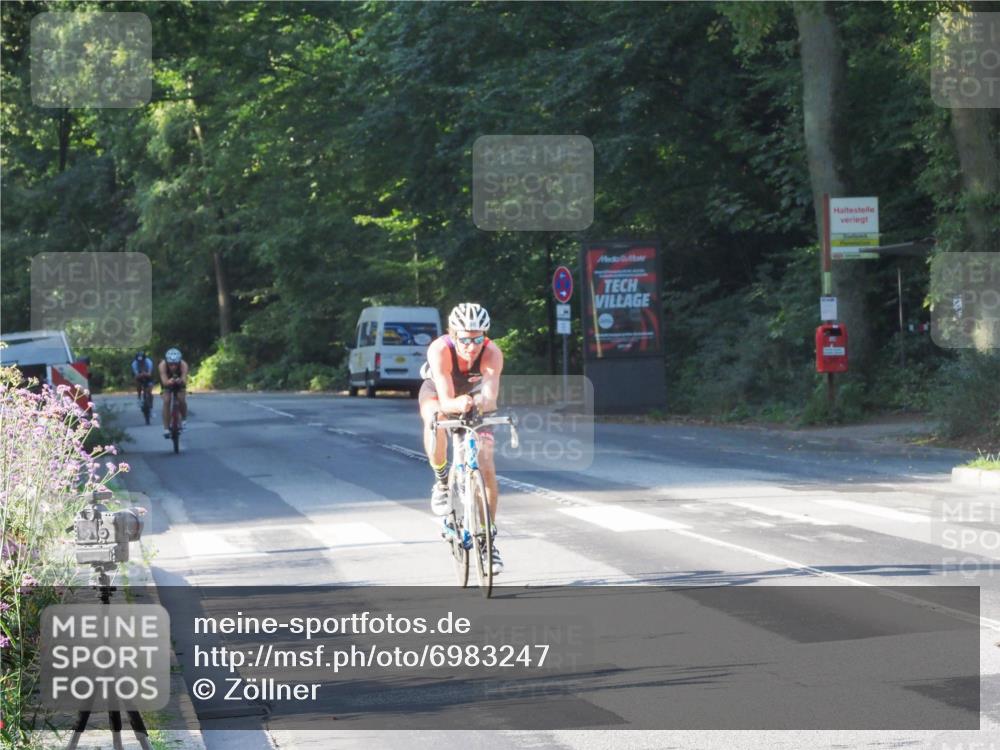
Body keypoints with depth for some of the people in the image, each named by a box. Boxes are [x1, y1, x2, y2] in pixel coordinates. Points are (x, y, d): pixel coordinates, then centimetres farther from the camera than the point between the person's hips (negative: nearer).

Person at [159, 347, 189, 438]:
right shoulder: (163, 365, -39)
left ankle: (184, 419, 9)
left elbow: (185, 382, -45)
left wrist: (181, 381, -67)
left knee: (181, 399, -20)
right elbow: (164, 382, -46)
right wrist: (169, 382, -68)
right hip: (167, 382, 0)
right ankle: (166, 428, -10)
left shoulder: (183, 365, -38)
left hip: (179, 383, 0)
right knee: (166, 401, -18)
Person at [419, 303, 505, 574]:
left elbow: (491, 397, -46)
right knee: (435, 420, -37)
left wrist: (480, 401, -69)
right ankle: (441, 482, -13)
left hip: (475, 400, 1)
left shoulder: (492, 354, -34)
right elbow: (445, 402, -44)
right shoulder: (440, 350, -38)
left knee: (486, 465, -11)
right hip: (437, 392, -1)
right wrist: (459, 404, -66)